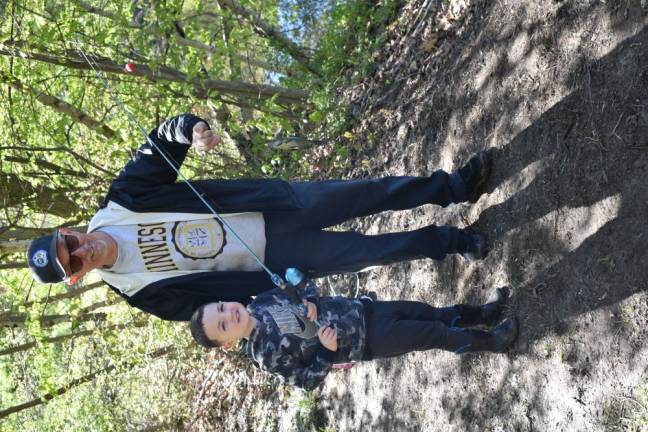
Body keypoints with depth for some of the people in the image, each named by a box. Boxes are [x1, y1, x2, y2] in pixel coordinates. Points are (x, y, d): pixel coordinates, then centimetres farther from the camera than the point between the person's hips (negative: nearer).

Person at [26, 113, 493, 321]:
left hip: (274, 203, 2)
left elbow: (164, 136, -1)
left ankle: (452, 186, 20)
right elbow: (211, 304, -8)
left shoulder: (119, 201, -7)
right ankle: (449, 241, 20)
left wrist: (191, 128, -24)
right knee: (367, 252, -3)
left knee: (365, 193, 0)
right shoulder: (142, 290, -9)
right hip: (273, 261, -2)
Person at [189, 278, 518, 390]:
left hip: (362, 309, 5)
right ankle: (491, 342, 25)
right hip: (367, 342, -5)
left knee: (429, 312, 12)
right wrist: (326, 350, -28)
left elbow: (303, 286, 8)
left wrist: (310, 303, -14)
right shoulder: (268, 355, -22)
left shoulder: (262, 302, -6)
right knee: (433, 333, -2)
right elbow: (307, 381, -14)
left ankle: (483, 314, 38)